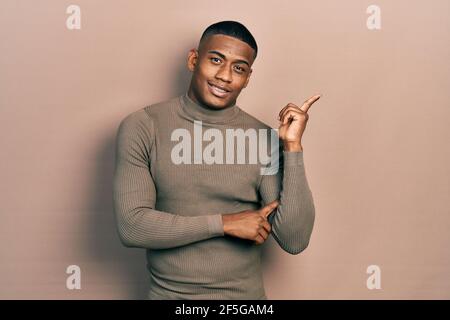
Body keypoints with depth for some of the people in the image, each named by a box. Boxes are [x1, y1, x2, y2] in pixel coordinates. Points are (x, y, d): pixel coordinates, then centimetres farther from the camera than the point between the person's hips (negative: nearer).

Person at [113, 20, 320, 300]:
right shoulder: (142, 127, -10)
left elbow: (295, 241, -12)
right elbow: (131, 226, -16)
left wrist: (293, 147, -18)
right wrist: (225, 223, -18)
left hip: (246, 295, 1)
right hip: (168, 294, -1)